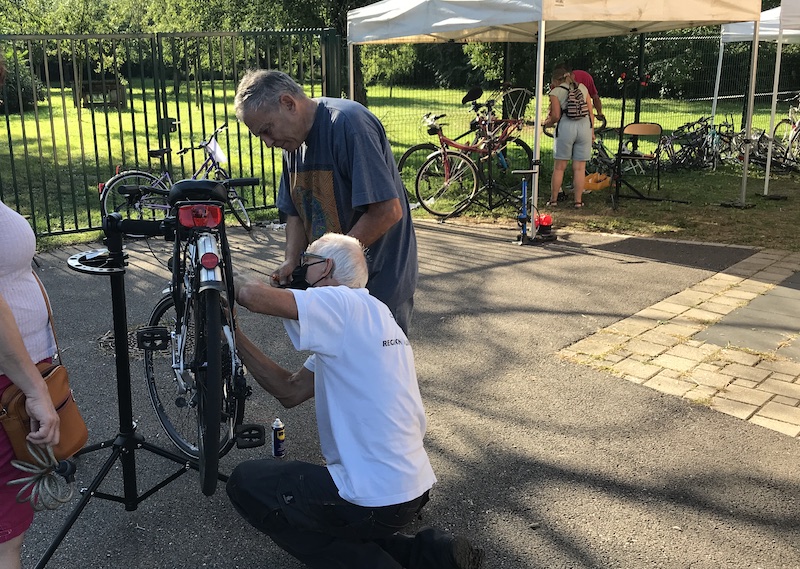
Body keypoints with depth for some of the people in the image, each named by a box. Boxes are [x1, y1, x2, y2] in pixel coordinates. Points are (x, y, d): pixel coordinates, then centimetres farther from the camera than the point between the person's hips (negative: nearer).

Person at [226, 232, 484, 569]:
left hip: (376, 499, -9)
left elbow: (253, 295, -27)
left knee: (245, 483, 7)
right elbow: (291, 391, 12)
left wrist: (228, 278, -3)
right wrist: (234, 336, 8)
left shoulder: (345, 304, -14)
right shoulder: (365, 317, 15)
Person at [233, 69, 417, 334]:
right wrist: (291, 262, -4)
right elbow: (296, 213, 14)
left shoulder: (348, 123, -21)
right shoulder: (295, 141, 7)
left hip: (381, 282, -8)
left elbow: (388, 211, -27)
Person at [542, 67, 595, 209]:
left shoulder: (555, 92, 4)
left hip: (565, 127, -3)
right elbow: (591, 112, 12)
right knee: (580, 167, 6)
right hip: (585, 126, 3)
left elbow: (556, 116, -3)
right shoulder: (582, 88, 15)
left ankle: (553, 199, 12)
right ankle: (578, 201, 8)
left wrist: (546, 123, 16)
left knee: (559, 166, 7)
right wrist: (592, 131, 18)